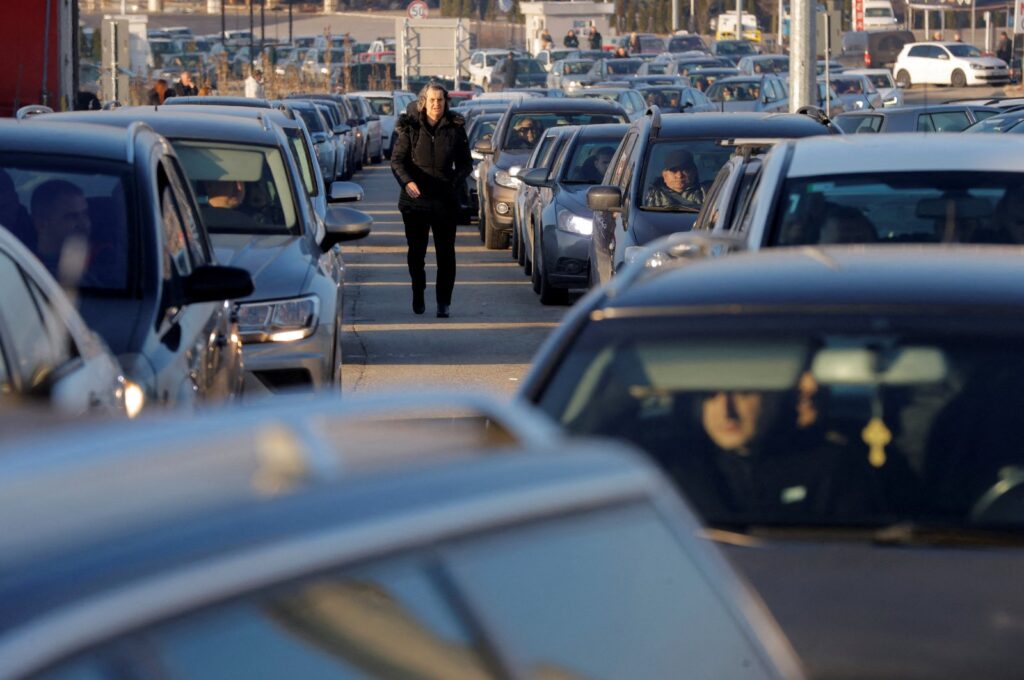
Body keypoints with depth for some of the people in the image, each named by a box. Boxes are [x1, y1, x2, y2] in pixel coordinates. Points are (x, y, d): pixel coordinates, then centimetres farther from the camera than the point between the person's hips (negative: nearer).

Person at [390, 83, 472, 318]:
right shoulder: (410, 128, 0)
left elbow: (465, 163, 9)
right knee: (416, 250, 7)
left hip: (445, 200, 0)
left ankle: (444, 302, 4)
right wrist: (407, 181, -22)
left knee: (445, 253, -2)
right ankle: (418, 294, 29)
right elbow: (397, 159, -4)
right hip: (415, 199, 0)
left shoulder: (455, 128, 4)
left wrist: (456, 181, -10)